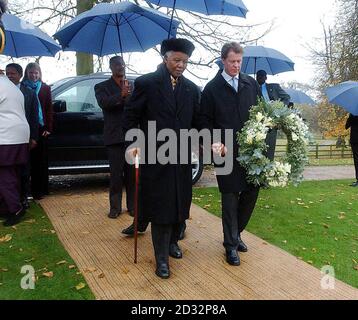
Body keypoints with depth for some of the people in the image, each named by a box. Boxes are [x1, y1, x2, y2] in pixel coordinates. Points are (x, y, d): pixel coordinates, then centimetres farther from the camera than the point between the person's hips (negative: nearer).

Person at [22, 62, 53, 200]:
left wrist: (48, 127, -3)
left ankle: (40, 189, 11)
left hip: (41, 128, 1)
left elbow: (49, 109, 6)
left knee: (41, 160, 4)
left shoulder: (45, 88, 9)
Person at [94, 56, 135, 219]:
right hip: (115, 137, -2)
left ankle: (132, 205, 19)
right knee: (116, 175, 3)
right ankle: (115, 207, 13)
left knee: (132, 173, 9)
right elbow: (103, 103, -16)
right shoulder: (102, 87, 5)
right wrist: (121, 95, -30)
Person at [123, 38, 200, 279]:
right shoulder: (146, 83, -4)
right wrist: (133, 143, -10)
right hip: (155, 157, -4)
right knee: (160, 206, 2)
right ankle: (162, 258, 13)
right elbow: (131, 117, 0)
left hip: (182, 157, 4)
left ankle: (172, 241, 38)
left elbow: (197, 121, 11)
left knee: (180, 204, 14)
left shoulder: (191, 89, 8)